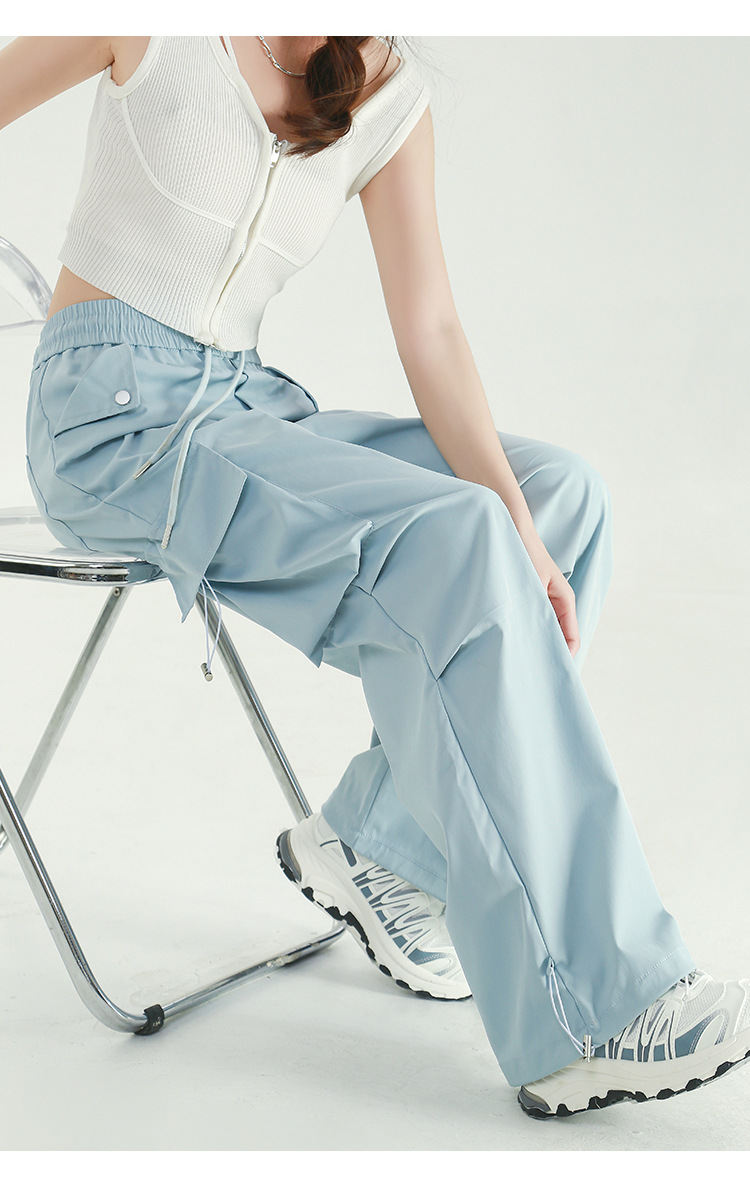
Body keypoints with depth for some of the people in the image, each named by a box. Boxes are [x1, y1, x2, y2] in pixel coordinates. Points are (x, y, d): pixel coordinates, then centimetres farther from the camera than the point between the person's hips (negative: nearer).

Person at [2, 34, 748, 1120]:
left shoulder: (395, 97, 7)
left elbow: (430, 332, 1)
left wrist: (516, 528, -13)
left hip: (242, 403, 7)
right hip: (113, 417, -6)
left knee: (561, 488, -8)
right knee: (449, 539, -26)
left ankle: (376, 839, -4)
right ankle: (590, 1012, -25)